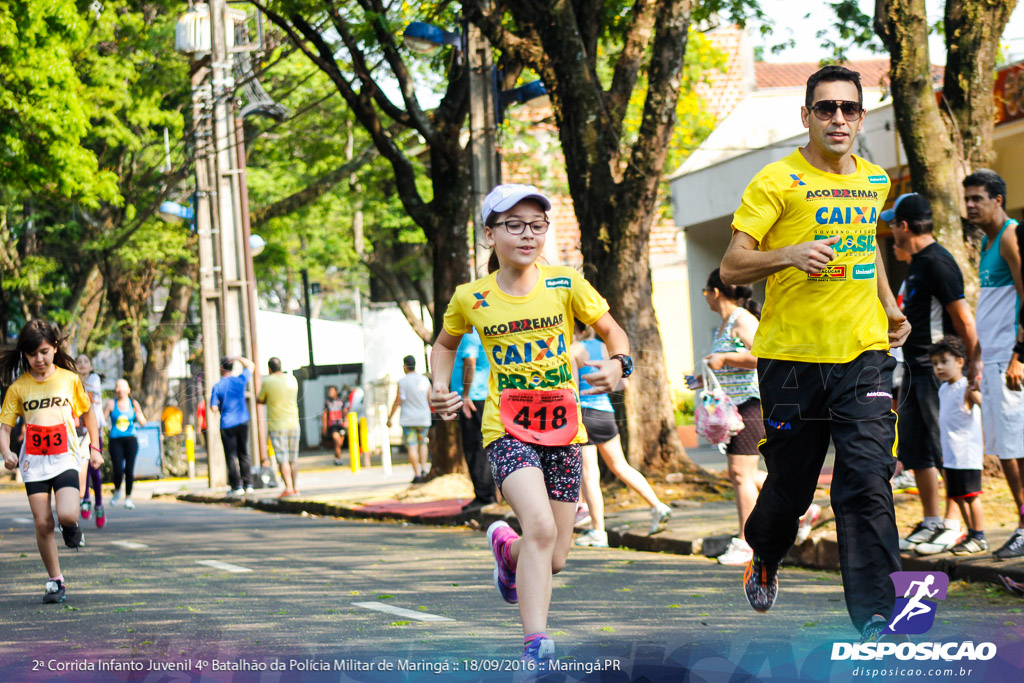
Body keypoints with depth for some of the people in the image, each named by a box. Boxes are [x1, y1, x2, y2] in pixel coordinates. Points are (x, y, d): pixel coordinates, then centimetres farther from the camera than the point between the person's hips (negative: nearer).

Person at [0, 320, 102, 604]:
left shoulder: (70, 379, 1)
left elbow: (87, 412, 15)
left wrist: (95, 448, 10)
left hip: (65, 458, -1)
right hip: (33, 462, 1)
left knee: (67, 515, -21)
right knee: (42, 523, -2)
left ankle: (72, 527, 17)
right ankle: (55, 581, 12)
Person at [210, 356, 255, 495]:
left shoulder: (217, 387, -8)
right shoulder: (240, 380, -1)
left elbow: (214, 408, -9)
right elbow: (250, 365, 16)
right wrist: (237, 358, 13)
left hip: (227, 425, -3)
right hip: (242, 422, 3)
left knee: (231, 456, 1)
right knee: (244, 454, 11)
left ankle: (237, 486, -2)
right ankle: (248, 484, 9)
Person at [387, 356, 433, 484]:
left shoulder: (402, 382, -8)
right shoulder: (425, 380, 2)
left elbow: (397, 401, -7)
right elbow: (430, 400, 5)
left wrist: (390, 417, 2)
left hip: (408, 419, -3)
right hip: (424, 418, 3)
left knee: (412, 446, -2)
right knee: (422, 443, 20)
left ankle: (417, 474, -8)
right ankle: (424, 469, 6)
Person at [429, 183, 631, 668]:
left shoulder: (565, 285, -3)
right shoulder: (470, 299, -2)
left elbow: (611, 330, 9)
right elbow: (445, 343, 18)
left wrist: (618, 364, -12)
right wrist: (440, 386, 0)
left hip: (563, 430, 2)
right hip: (507, 430, -2)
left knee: (554, 559, 7)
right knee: (541, 527, -27)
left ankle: (506, 547, 44)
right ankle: (535, 645, -24)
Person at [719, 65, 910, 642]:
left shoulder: (875, 180, 11)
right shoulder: (778, 182, -7)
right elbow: (732, 268, -11)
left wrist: (889, 306, 20)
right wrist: (789, 255, -27)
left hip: (864, 354, 3)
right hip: (793, 356, -3)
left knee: (868, 483, -11)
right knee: (790, 485, 9)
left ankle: (875, 617, -11)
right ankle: (764, 558, 43)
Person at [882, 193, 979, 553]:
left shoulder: (937, 263, -16)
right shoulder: (919, 263, 15)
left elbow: (964, 320, -18)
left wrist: (972, 371, -17)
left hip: (939, 371, -10)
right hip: (916, 369, 10)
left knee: (946, 450, -7)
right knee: (915, 446, 11)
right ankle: (931, 522, 18)